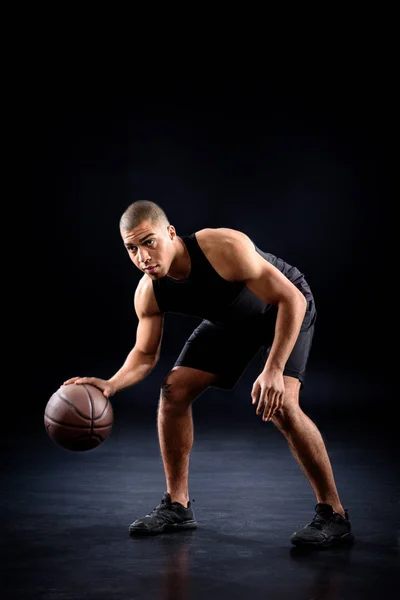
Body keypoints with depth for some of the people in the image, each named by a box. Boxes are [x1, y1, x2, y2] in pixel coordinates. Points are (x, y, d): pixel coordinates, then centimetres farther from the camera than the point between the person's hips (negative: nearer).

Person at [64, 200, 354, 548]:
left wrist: (274, 369, -41)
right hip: (230, 320, 6)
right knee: (174, 391, -5)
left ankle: (334, 515, -13)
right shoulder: (148, 294, -19)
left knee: (279, 404, -27)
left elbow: (292, 298, -34)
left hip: (286, 308, -6)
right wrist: (112, 384, -26)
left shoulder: (223, 248, -38)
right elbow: (145, 354, -5)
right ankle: (178, 506, 10)